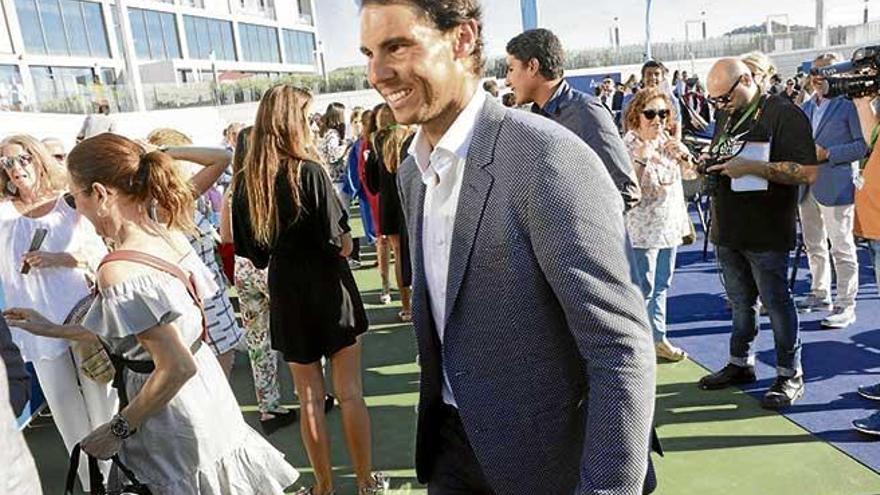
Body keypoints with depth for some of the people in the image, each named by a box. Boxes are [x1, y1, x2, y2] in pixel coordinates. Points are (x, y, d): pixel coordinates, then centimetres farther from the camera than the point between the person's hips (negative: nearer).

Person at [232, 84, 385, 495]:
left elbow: (249, 248, 6)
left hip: (285, 293, 4)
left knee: (309, 397, 13)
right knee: (349, 391, 9)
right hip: (329, 288, -4)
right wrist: (345, 243, 4)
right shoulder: (310, 172, -16)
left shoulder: (244, 181, -1)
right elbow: (337, 240, -17)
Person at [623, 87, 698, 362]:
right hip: (642, 228, -7)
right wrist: (641, 158, -31)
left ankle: (658, 338, 26)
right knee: (643, 289, -3)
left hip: (670, 224, 7)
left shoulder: (667, 140, 7)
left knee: (662, 285, 15)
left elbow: (691, 174, 9)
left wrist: (684, 155, -10)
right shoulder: (627, 145, -13)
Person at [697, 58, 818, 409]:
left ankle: (790, 375, 16)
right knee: (740, 302, 15)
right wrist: (710, 164, 4)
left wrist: (752, 167, -22)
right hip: (728, 231, 7)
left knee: (776, 303, 3)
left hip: (767, 233, -6)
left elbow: (808, 173, -17)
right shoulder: (727, 116, 14)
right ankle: (741, 363, 28)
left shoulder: (785, 114, -9)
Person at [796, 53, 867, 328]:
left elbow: (863, 144, -11)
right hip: (807, 185, 7)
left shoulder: (849, 104, -6)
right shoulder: (806, 107, 15)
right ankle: (820, 294, 29)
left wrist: (827, 153, -18)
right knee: (814, 246, 15)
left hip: (836, 187, -7)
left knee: (842, 249, -2)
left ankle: (845, 306, 4)